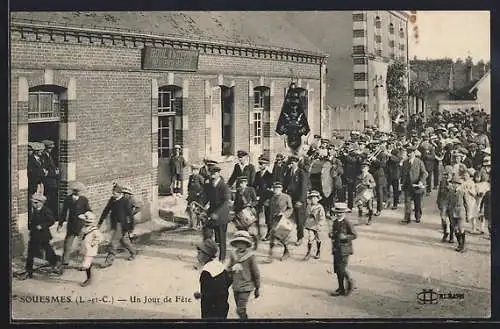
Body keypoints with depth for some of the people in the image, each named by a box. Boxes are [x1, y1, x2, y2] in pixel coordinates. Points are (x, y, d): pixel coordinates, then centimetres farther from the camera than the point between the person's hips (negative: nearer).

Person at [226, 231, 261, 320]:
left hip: (245, 287, -5)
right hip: (235, 287, 5)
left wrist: (257, 288, 3)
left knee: (240, 310, -13)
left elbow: (256, 273, -3)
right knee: (239, 310, 16)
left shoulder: (250, 256, -11)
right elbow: (228, 269, 12)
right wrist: (232, 268, -11)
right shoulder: (233, 255, 1)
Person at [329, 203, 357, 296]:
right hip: (336, 249, 7)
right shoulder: (335, 222, 10)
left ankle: (349, 281, 16)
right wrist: (331, 235, -1)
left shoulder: (347, 223, -12)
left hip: (344, 249, -7)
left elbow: (354, 235, -10)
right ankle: (341, 289, 20)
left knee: (342, 269, -10)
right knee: (337, 269, 9)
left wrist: (345, 237, -25)